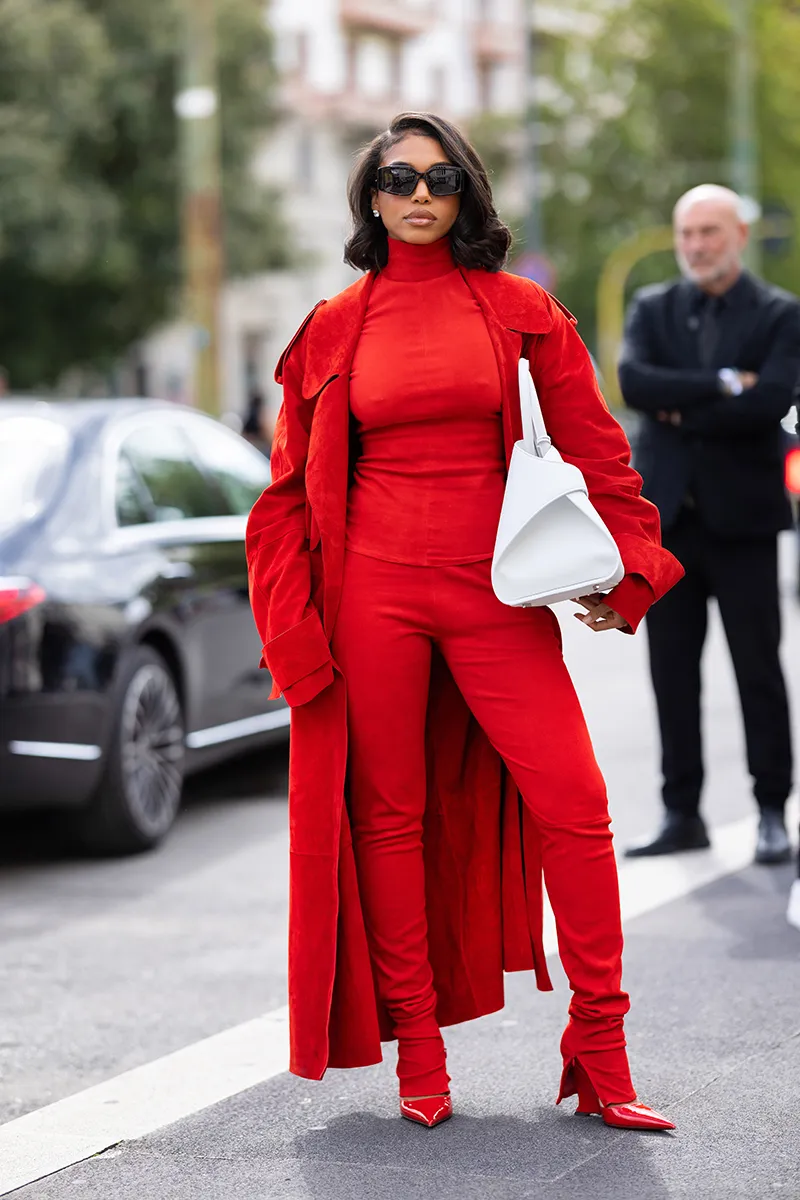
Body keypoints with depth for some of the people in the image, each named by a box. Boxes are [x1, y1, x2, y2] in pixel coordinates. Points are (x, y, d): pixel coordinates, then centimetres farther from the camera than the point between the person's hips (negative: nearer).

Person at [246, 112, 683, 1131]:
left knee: (573, 798, -10)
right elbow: (291, 490, 10)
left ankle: (600, 1055, 0)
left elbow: (592, 446, 7)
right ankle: (416, 1052, 14)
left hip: (494, 591, 0)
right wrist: (294, 629, 2)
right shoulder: (335, 329, 9)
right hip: (374, 586, 1)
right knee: (388, 813, 3)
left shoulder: (519, 311, 7)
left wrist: (618, 568, -4)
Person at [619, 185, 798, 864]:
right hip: (669, 515, 3)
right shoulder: (653, 310, 10)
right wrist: (722, 384, -15)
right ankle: (683, 814, 13)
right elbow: (634, 382, -9)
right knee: (673, 673, 5)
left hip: (741, 515, -3)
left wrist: (680, 412, -10)